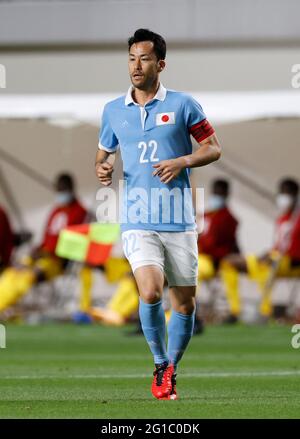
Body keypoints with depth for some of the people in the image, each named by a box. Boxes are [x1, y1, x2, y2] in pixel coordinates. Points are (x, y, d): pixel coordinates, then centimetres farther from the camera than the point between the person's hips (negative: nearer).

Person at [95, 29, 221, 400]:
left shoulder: (183, 105, 1)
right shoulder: (113, 111, 8)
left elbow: (213, 148, 5)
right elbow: (103, 153, 21)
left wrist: (183, 161, -14)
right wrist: (102, 169, -3)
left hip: (179, 221, 0)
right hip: (138, 221, 0)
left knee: (184, 303, 5)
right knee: (150, 292, -21)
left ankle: (171, 370, 27)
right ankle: (160, 366, 0)